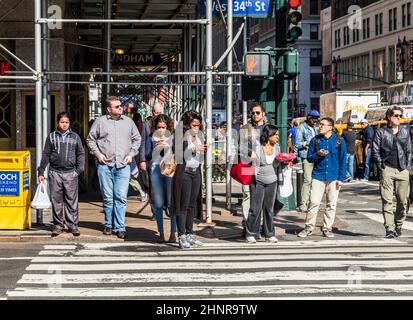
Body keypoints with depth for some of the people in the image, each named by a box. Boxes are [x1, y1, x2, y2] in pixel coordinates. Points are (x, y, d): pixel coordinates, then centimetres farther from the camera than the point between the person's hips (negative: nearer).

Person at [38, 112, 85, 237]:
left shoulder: (75, 137, 9)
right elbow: (46, 155, 11)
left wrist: (79, 169, -1)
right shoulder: (51, 137, 9)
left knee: (72, 200, -1)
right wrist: (41, 172, 7)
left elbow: (81, 154, 11)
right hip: (55, 173, 1)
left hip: (70, 173, -1)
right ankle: (58, 225, 10)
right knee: (56, 200, 3)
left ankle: (73, 225, 5)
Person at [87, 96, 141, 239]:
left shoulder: (128, 122, 11)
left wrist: (131, 154, 6)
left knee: (121, 198, -5)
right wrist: (98, 153, 0)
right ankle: (108, 225, 17)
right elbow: (90, 139, 11)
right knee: (108, 197, 5)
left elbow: (137, 139, 19)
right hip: (105, 165, -1)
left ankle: (120, 227, -1)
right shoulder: (100, 121, 5)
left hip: (123, 165, 1)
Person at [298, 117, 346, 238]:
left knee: (331, 205, 4)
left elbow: (342, 160, 2)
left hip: (333, 178, 0)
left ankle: (327, 228, 15)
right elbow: (309, 158, 8)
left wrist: (341, 178, -3)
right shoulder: (315, 140, 3)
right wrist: (318, 154, -13)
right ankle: (309, 227, 6)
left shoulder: (339, 141, 0)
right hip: (318, 176, 0)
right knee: (313, 202, -4)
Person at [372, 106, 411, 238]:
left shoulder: (405, 131, 13)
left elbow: (409, 150, 17)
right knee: (387, 200, -7)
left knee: (403, 200, 4)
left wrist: (408, 166, 8)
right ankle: (389, 228, -7)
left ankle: (398, 226, 20)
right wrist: (382, 165, -2)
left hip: (403, 170, 3)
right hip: (387, 170, -3)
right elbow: (375, 151, 3)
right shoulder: (381, 132, 3)